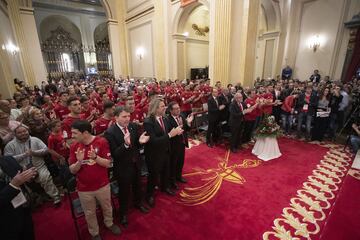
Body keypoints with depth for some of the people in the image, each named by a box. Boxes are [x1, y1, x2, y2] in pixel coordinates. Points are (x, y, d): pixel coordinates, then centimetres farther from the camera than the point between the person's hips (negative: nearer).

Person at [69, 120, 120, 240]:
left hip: (102, 185, -1)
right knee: (90, 213, 21)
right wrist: (79, 161, -28)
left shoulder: (102, 142, -17)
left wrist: (95, 157, -34)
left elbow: (107, 164, -16)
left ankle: (109, 223, 52)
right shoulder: (74, 146, -9)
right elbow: (72, 170, -7)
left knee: (107, 207, 23)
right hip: (84, 188, 1)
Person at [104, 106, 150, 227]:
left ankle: (138, 203, 56)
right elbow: (114, 154, -25)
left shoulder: (133, 126, -9)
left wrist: (140, 141, -23)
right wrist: (125, 144, -42)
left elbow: (136, 145, 0)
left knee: (137, 185, 27)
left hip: (136, 163, 5)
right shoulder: (110, 132, -24)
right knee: (124, 190, 17)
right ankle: (123, 212, 46)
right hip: (123, 167, -5)